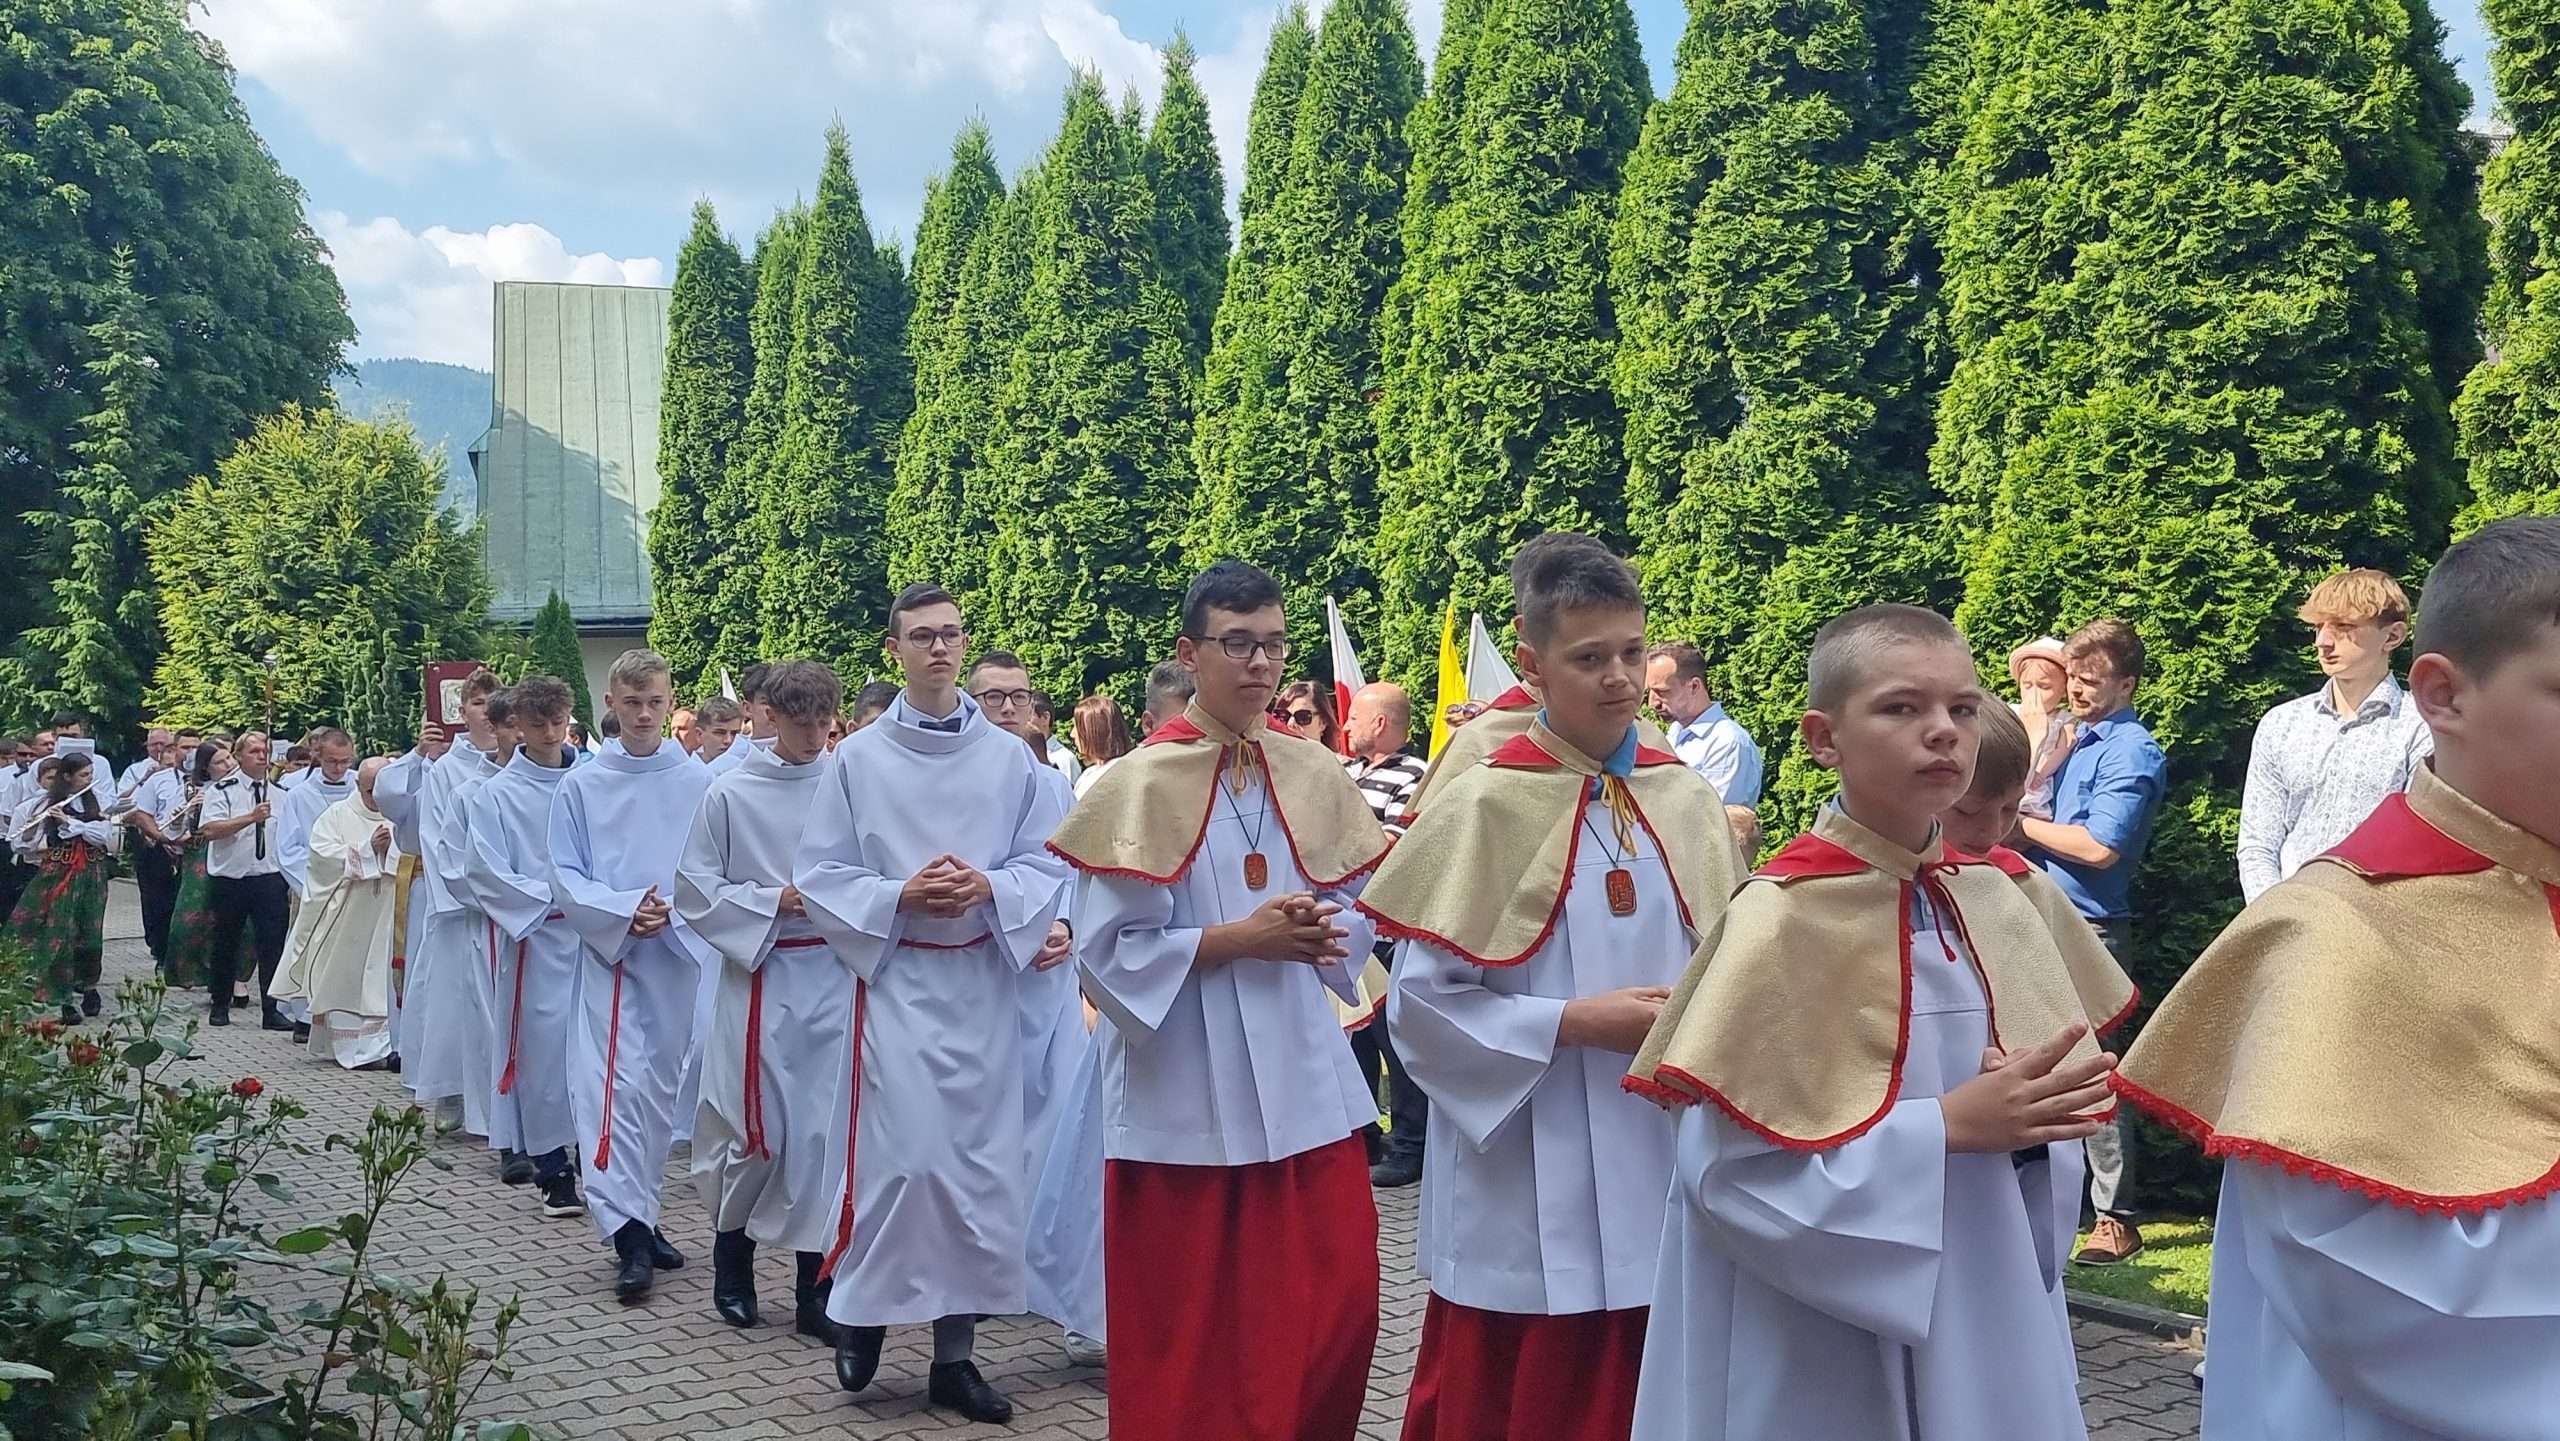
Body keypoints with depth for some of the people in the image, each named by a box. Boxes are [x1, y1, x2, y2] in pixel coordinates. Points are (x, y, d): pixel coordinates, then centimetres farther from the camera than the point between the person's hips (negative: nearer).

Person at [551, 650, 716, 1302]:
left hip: (682, 956, 1)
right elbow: (566, 879, 1)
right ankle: (628, 1231, -12)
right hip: (610, 954, -1)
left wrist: (673, 911, -14)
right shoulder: (582, 786, 1)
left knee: (662, 1089, 9)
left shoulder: (698, 783, 1)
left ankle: (641, 1217, 23)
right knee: (614, 1087, -11)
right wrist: (624, 911, -14)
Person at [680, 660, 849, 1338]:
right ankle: (731, 1254, 28)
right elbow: (696, 888, 1)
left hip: (833, 973, 1)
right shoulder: (731, 794, -2)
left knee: (825, 1128, 2)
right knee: (755, 1128, 2)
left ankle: (814, 1288, 11)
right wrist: (775, 900, -10)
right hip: (759, 975, -1)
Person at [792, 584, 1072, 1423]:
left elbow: (1049, 864, 5)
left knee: (978, 1162, 5)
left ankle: (955, 1352, 15)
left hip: (985, 981, 2)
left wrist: (989, 888, -14)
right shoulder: (858, 759, 0)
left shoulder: (1010, 757, 4)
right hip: (897, 978, -2)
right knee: (905, 1156, -11)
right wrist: (899, 897, -15)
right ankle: (860, 1309, 15)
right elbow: (819, 876, 0)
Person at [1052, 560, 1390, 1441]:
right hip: (1185, 1093, -4)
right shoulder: (1140, 786, -9)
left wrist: (1321, 937, -10)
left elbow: (1359, 913, 12)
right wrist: (1239, 938, -19)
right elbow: (1108, 952, -12)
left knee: (1338, 1303, 7)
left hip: (1306, 1081, 4)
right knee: (1192, 1326, 5)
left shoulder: (1315, 777, 5)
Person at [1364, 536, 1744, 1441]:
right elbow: (1423, 1001, -12)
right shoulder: (1485, 807, -11)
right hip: (1527, 1199, -4)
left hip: (1659, 1177, 4)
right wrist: (1576, 1022, -18)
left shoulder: (1686, 801, 3)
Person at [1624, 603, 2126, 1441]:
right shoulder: (1783, 918, -16)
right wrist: (1949, 1124, -22)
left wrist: (2028, 1119, -11)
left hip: (1984, 1320, 6)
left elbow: (2047, 1098, 11)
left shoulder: (1998, 907, 2)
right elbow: (1730, 1162, -20)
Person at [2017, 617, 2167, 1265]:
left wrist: (2019, 824, -11)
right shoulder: (2071, 739, 15)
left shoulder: (2131, 752, -10)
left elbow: (2099, 846, -20)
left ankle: (2116, 1219, 3)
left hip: (2090, 929, -8)